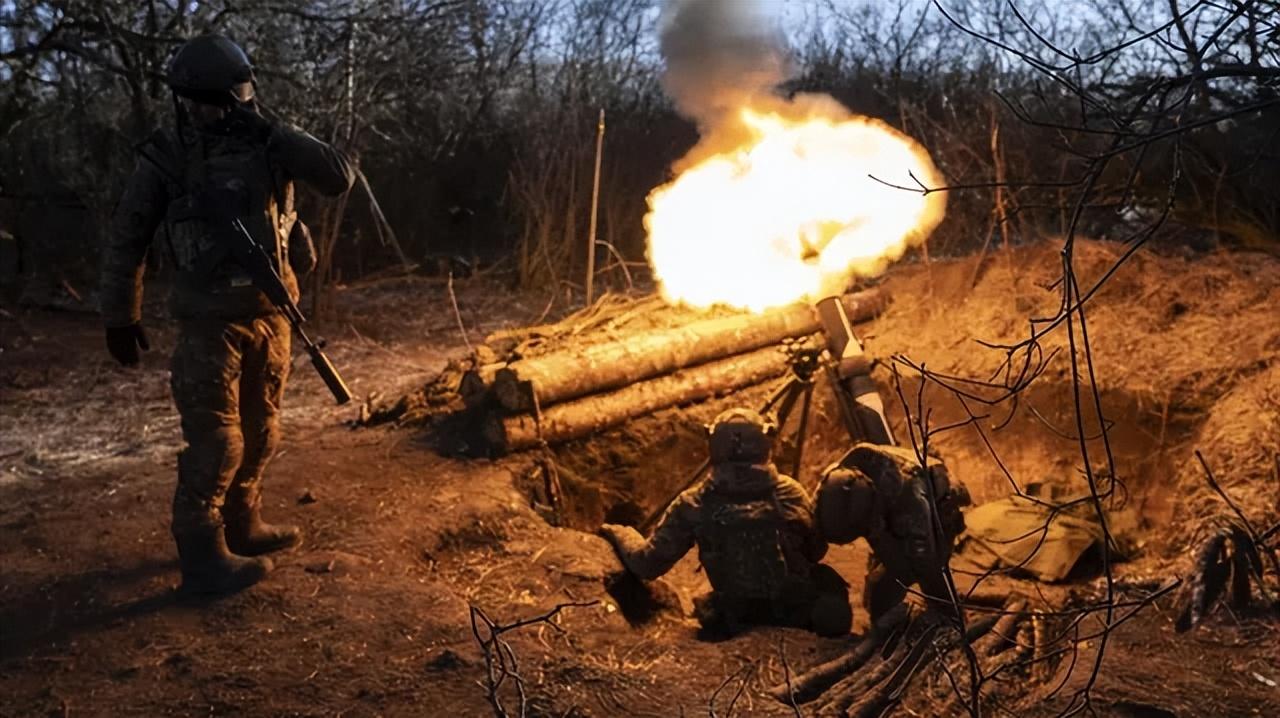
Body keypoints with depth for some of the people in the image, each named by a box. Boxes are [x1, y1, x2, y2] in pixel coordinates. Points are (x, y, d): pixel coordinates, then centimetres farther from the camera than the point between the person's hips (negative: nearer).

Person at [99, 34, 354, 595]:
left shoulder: (268, 143, -1)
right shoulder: (165, 157, -6)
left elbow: (339, 178, -12)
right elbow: (126, 238, 1)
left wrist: (277, 136, -19)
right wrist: (120, 316, 2)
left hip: (270, 314, 4)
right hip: (210, 322, -4)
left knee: (259, 432, 15)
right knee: (215, 440, -5)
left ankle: (242, 525, 32)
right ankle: (202, 556, 5)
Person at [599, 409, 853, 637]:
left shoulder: (693, 505, -11)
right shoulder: (791, 493, -7)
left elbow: (648, 565, -6)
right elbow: (817, 551, 6)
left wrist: (619, 533, 13)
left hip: (741, 621, 1)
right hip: (803, 612, -1)